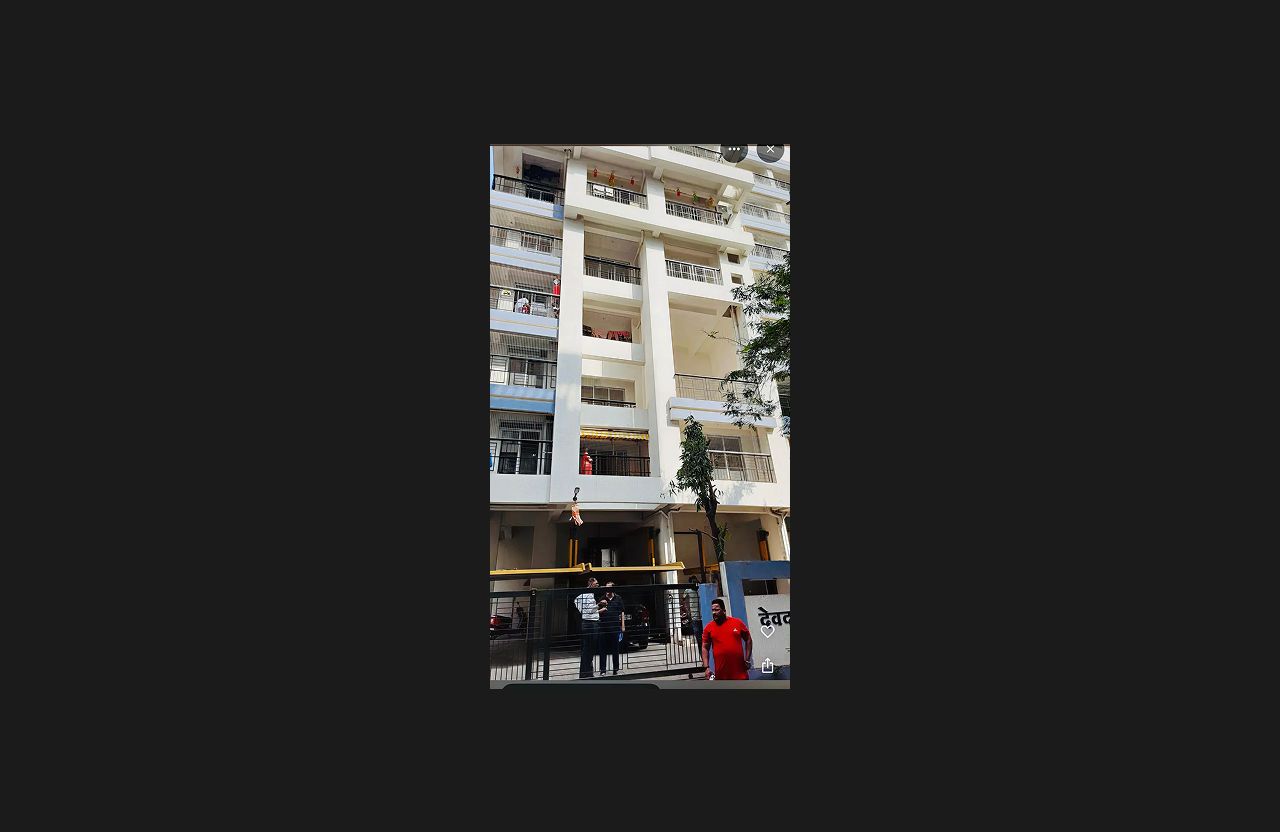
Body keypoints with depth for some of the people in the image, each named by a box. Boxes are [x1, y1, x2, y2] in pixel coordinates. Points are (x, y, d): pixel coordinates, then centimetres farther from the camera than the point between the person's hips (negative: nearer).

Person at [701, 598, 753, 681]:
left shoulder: (737, 623, 2)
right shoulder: (708, 628, 2)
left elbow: (748, 640, 10)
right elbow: (705, 648, 3)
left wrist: (747, 660, 3)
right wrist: (706, 667, -7)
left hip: (740, 671, 0)